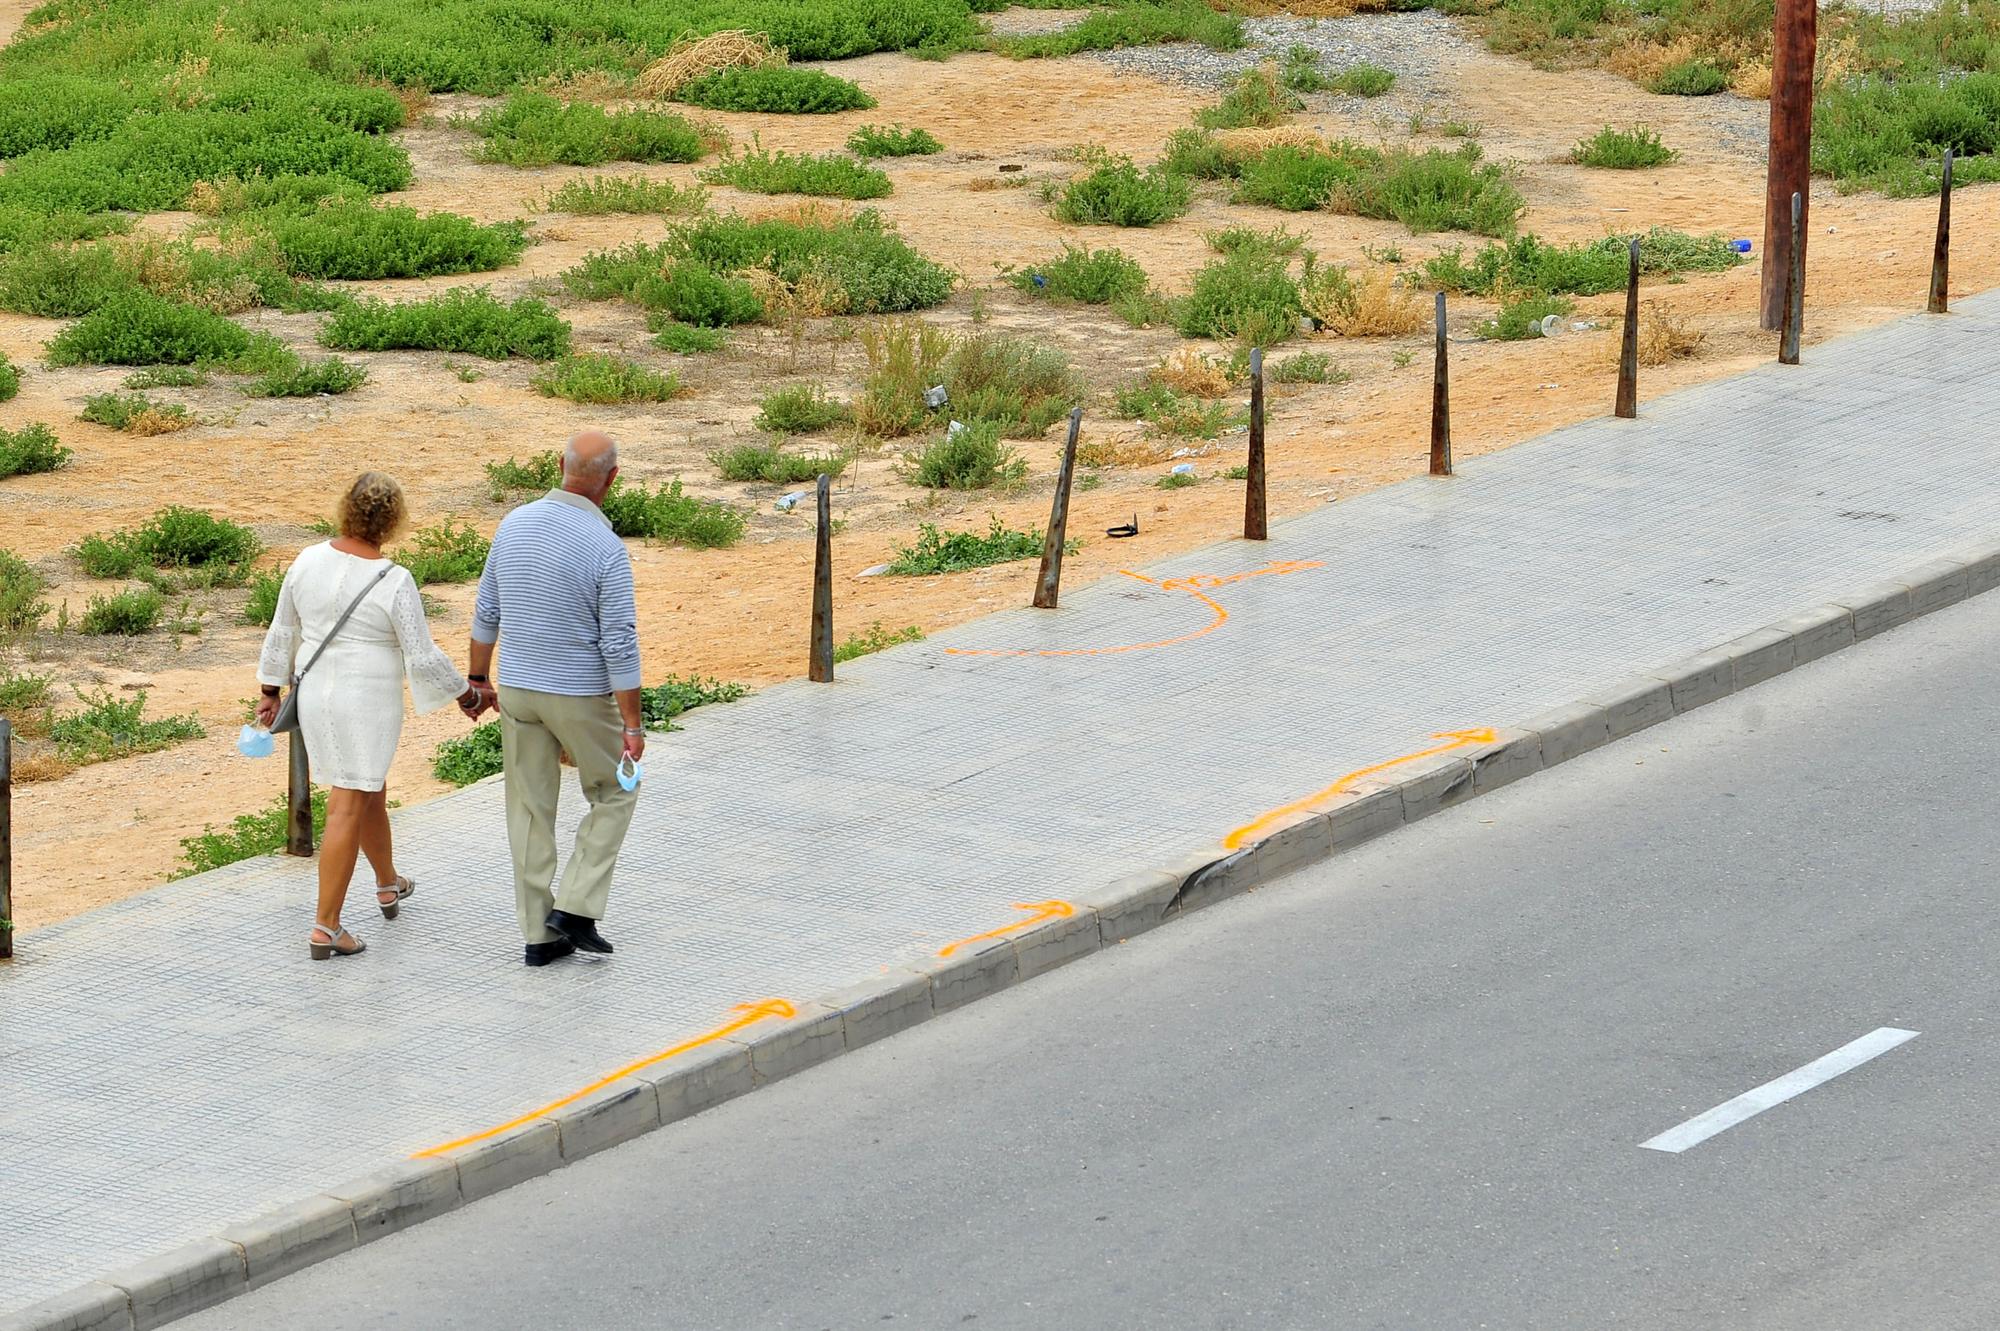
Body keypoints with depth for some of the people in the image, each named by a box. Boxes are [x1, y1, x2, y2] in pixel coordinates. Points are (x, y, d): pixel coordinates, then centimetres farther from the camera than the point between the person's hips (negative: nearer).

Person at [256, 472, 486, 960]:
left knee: (371, 790, 26)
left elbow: (282, 633, 6)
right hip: (367, 702, -6)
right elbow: (424, 659, -14)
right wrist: (466, 695, 2)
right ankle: (325, 928, -1)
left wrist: (270, 691, 17)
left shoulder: (309, 561, -4)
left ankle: (388, 885, 45)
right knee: (347, 809, -1)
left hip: (315, 696, 6)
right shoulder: (395, 582, -19)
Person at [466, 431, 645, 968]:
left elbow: (486, 612, 6)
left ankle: (540, 933, 14)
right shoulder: (606, 549, -20)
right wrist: (632, 726, -11)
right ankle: (575, 908, 7)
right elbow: (619, 646, -18)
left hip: (518, 688, 5)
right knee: (614, 794, 16)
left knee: (530, 811, 11)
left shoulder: (515, 524, -3)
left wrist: (480, 678, 19)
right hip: (582, 696, -5)